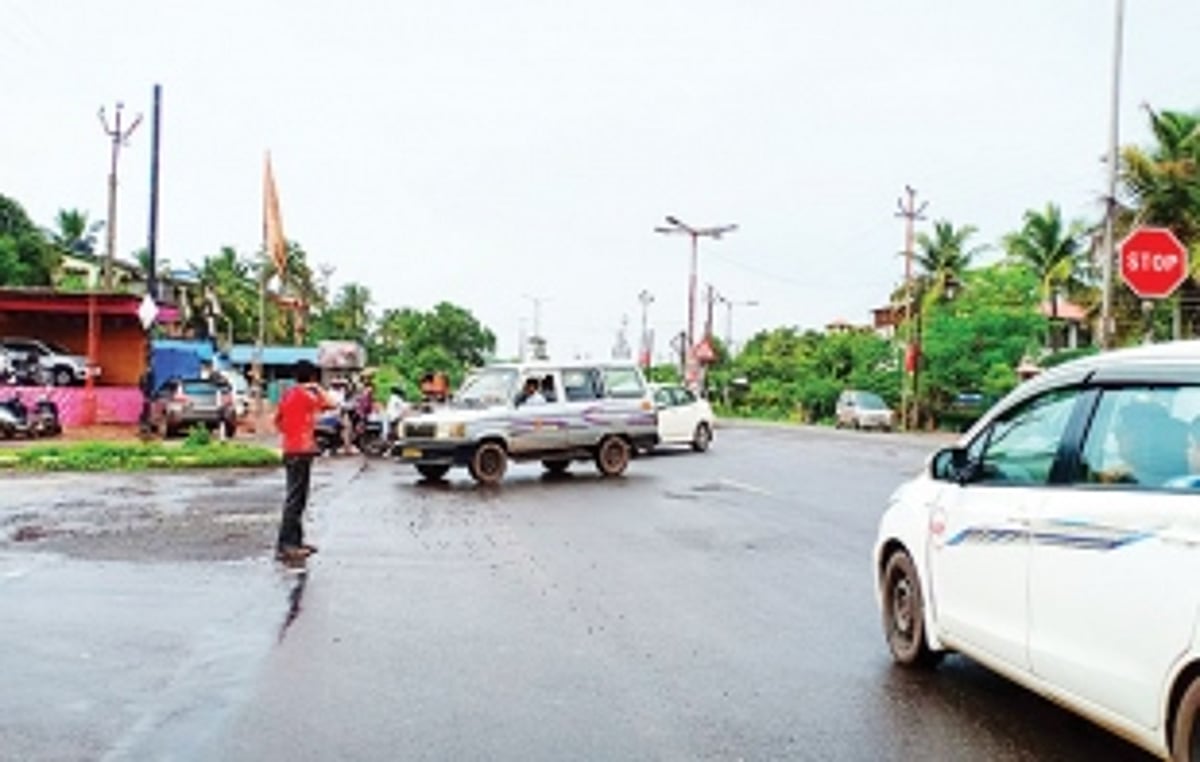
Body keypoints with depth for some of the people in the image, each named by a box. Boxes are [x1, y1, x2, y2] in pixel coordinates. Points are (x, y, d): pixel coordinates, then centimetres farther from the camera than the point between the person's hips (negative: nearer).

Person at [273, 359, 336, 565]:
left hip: (291, 449, 9)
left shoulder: (289, 394, 12)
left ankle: (295, 541, 23)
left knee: (298, 497, 16)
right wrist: (319, 389, -1)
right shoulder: (306, 394, -13)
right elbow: (331, 405, -15)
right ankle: (285, 546, -11)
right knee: (295, 499, -10)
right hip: (301, 450, -9)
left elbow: (277, 419, 18)